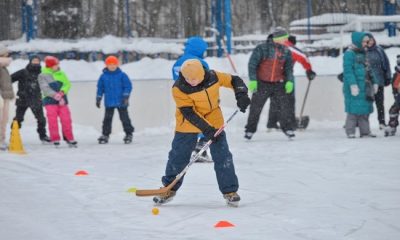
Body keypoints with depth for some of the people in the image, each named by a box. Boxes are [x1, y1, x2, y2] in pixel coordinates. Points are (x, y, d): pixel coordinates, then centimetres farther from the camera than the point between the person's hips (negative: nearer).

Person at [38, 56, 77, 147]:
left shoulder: (61, 74, 12)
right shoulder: (43, 76, 1)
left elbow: (67, 84, 2)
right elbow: (45, 88, -11)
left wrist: (61, 93, -18)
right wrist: (55, 95, -23)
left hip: (62, 100, 3)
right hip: (50, 101, -3)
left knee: (66, 120, 0)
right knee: (53, 121, -6)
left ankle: (69, 138, 10)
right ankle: (55, 140, 3)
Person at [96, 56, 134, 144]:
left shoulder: (122, 75, -3)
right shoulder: (103, 76, 4)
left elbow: (128, 86, -3)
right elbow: (100, 88, 12)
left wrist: (126, 96, -12)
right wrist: (98, 99, 10)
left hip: (121, 102, -2)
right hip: (109, 103, 2)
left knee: (124, 118, 3)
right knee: (107, 119, 4)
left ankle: (129, 134, 13)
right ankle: (105, 135, 11)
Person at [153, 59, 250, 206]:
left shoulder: (213, 77, -15)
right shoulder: (179, 89, -23)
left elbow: (234, 80, 0)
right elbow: (189, 113, -25)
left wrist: (241, 95, -18)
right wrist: (206, 129, -31)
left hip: (213, 121, 2)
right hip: (188, 124, -2)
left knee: (222, 156, -2)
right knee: (178, 157, 4)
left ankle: (230, 191, 8)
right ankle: (169, 188, 23)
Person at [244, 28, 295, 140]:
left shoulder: (286, 51, 3)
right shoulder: (261, 49, -10)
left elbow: (289, 67, 9)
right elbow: (252, 64, -8)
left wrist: (289, 81, -4)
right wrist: (252, 80, -15)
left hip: (279, 84, 3)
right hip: (262, 83, -3)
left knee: (285, 105, -5)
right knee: (256, 107, 2)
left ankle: (287, 128, 7)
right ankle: (250, 130, 14)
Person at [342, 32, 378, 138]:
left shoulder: (364, 54, 17)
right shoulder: (349, 54, -8)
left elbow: (369, 70, 22)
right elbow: (348, 70, -15)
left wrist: (374, 82, 18)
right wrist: (353, 84, -21)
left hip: (365, 86, 8)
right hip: (355, 86, -8)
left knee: (365, 109, 9)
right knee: (354, 109, -7)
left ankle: (365, 131, 14)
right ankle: (350, 132, -3)